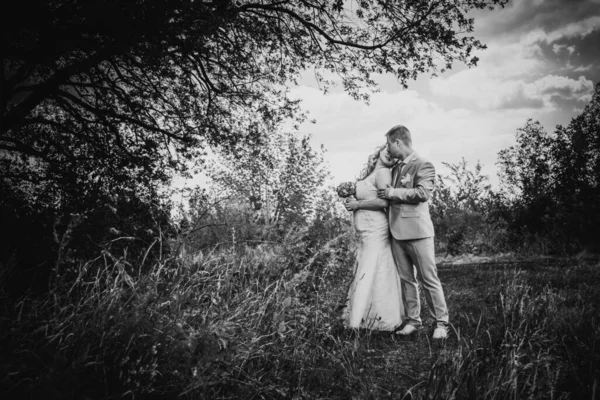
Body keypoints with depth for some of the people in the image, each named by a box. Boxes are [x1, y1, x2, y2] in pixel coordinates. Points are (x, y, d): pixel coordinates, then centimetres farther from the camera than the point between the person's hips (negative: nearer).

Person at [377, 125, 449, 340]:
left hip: (417, 230, -7)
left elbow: (423, 192, -20)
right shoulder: (395, 168, 18)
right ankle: (412, 320, 18)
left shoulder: (423, 165, -5)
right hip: (397, 231, 7)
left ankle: (440, 323, 9)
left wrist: (394, 193, -13)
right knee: (406, 279, 10)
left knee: (429, 279, -1)